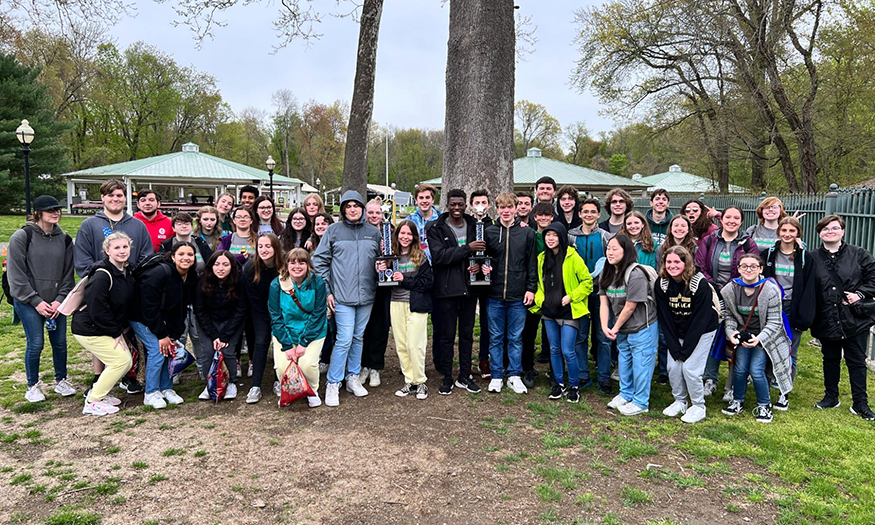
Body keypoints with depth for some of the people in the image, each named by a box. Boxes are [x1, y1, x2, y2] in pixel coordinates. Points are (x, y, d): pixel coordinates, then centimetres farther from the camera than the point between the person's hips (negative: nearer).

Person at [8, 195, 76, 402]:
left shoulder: (64, 239, 5)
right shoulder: (22, 236, -7)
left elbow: (68, 274, 7)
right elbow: (16, 274, -8)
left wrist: (60, 299, -5)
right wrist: (36, 301, -12)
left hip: (56, 302, 4)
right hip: (28, 301, -4)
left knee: (60, 342, 7)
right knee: (35, 344, -3)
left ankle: (61, 381, 25)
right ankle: (33, 386, 17)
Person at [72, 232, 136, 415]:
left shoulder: (127, 271, 2)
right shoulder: (102, 276, -25)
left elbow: (125, 304, 11)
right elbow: (98, 311, -25)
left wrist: (120, 328, 3)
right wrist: (115, 332, -16)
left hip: (109, 328, 9)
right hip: (89, 329, -9)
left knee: (126, 361, 9)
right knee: (121, 360, -10)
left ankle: (98, 392, 28)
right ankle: (93, 402, 4)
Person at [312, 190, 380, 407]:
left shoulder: (373, 232, 8)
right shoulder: (333, 230, -1)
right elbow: (319, 260, 1)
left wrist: (381, 267, -2)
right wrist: (327, 290, -3)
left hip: (366, 295, 4)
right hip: (342, 297, -4)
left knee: (358, 337, 14)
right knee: (344, 339, -8)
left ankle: (353, 378, 27)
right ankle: (333, 384, 4)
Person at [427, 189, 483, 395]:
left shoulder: (473, 226, 8)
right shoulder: (436, 229, -4)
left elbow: (482, 250, 17)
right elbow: (438, 256, -17)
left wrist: (478, 262, -6)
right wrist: (467, 249, -21)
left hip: (469, 287, 4)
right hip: (447, 289, -4)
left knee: (467, 333, 12)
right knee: (447, 335, 3)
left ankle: (464, 376, 23)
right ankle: (447, 378, 15)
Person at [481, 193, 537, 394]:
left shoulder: (527, 233, 2)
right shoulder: (489, 232, 3)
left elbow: (532, 263, 5)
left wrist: (531, 288, -1)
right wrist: (483, 266, -8)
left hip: (518, 296, 0)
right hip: (495, 295, 1)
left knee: (516, 338, 8)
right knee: (495, 337, 8)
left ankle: (514, 376, 20)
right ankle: (496, 376, 19)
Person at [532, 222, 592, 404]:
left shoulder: (572, 257, -11)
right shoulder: (542, 258, 7)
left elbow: (587, 282, -7)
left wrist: (571, 296, -14)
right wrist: (539, 297, 4)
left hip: (568, 312, -5)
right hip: (548, 312, 6)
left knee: (567, 351, -6)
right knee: (554, 349, 13)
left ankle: (574, 387, 13)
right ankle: (559, 384, 27)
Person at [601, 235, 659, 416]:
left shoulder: (636, 274, -24)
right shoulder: (607, 273, 2)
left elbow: (630, 307, -20)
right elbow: (604, 302, 0)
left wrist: (616, 327, -10)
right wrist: (605, 326, -11)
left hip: (642, 327, -8)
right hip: (622, 328, 8)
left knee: (640, 363, 1)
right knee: (624, 361, 20)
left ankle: (641, 402, 16)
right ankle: (625, 394, 38)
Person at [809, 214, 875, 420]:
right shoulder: (812, 258, 2)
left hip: (855, 319, -1)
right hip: (827, 320, 2)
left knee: (857, 361, 6)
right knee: (830, 359, 16)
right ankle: (831, 397, 30)